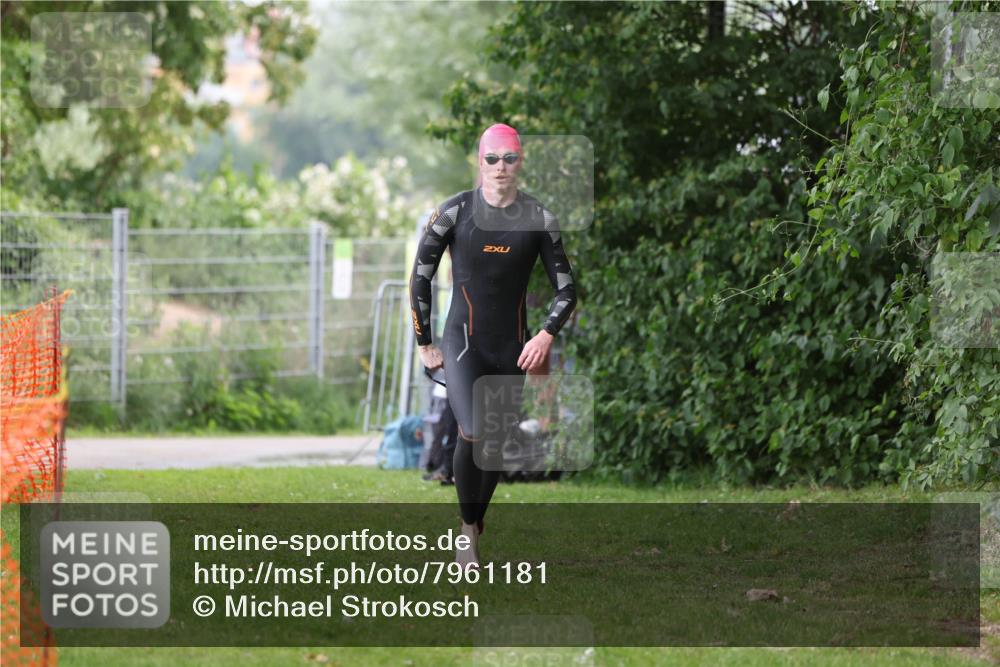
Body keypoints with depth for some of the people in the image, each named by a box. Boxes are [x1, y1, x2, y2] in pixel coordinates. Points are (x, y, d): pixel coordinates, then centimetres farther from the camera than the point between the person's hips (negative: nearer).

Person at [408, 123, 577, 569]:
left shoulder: (539, 220, -1)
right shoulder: (455, 212, -6)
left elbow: (566, 289, 6)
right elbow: (420, 277, 2)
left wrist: (547, 335, -10)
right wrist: (425, 343, 3)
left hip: (512, 348, 3)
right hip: (463, 342, -3)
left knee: (497, 444, 6)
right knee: (472, 434, -22)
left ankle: (475, 528, 22)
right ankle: (467, 530, -8)